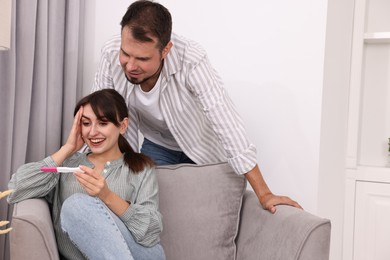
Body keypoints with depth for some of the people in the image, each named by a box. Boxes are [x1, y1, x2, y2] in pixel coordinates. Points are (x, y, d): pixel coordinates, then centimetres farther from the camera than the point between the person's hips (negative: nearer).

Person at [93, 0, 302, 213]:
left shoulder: (191, 61, -37)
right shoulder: (111, 55, -27)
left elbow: (227, 125, -40)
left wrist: (264, 194, -41)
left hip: (202, 148, -2)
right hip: (156, 145, 3)